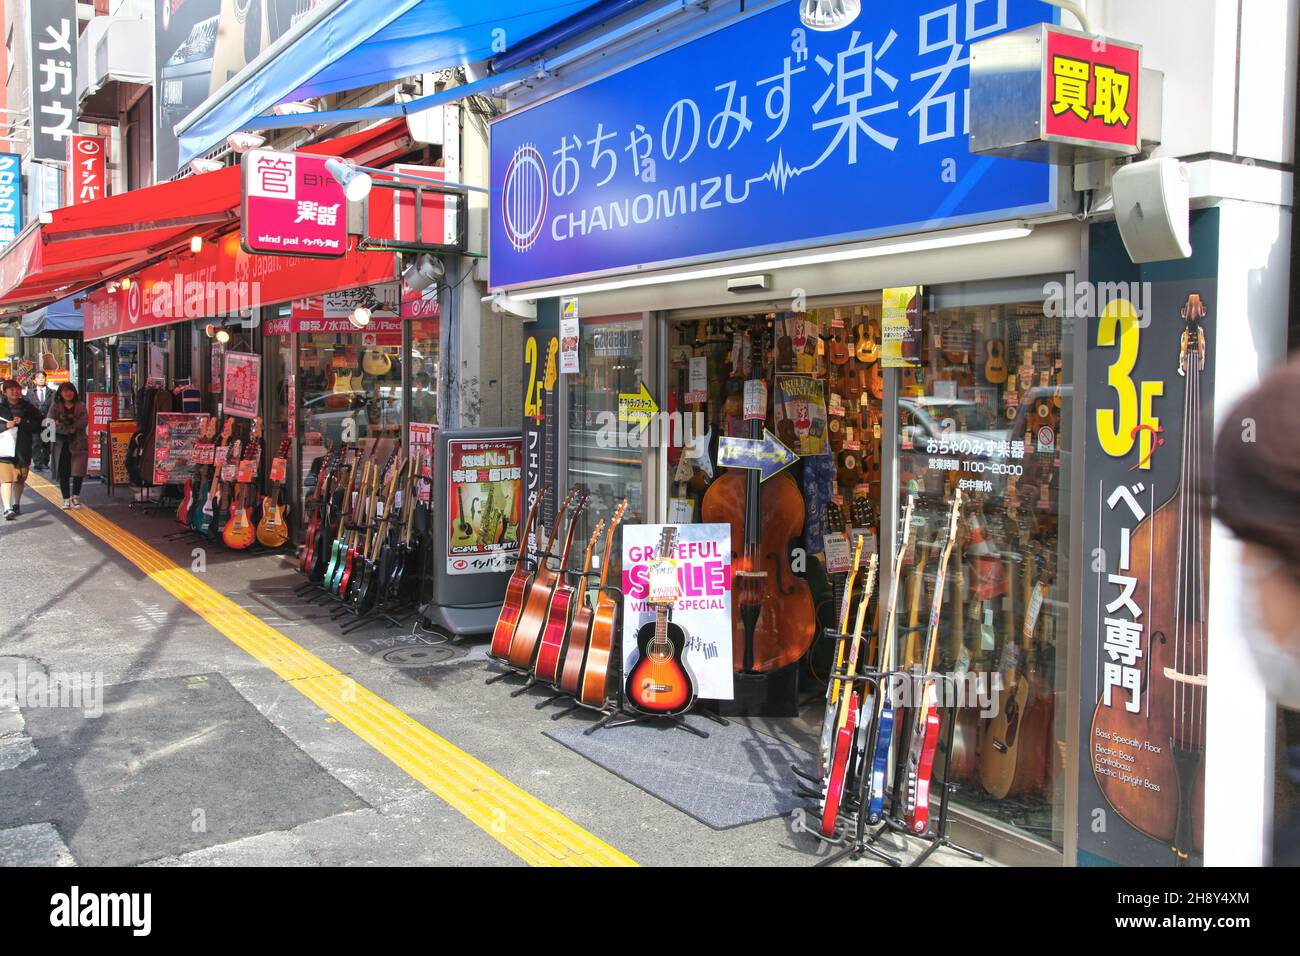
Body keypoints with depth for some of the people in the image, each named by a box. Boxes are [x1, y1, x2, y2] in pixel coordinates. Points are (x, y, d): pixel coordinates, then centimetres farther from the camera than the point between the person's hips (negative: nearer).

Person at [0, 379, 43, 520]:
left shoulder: (28, 408, 7)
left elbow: (41, 425, 0)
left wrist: (22, 423, -12)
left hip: (23, 450, 2)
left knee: (20, 480, 14)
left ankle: (16, 505, 33)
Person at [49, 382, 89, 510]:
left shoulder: (80, 406, 6)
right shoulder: (55, 407, 5)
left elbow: (85, 420, -6)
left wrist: (73, 426, -21)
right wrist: (67, 429, -21)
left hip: (78, 443, 0)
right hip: (61, 443, 0)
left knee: (78, 471, -1)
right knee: (63, 472, 1)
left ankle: (75, 497, 16)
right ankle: (66, 499, 9)